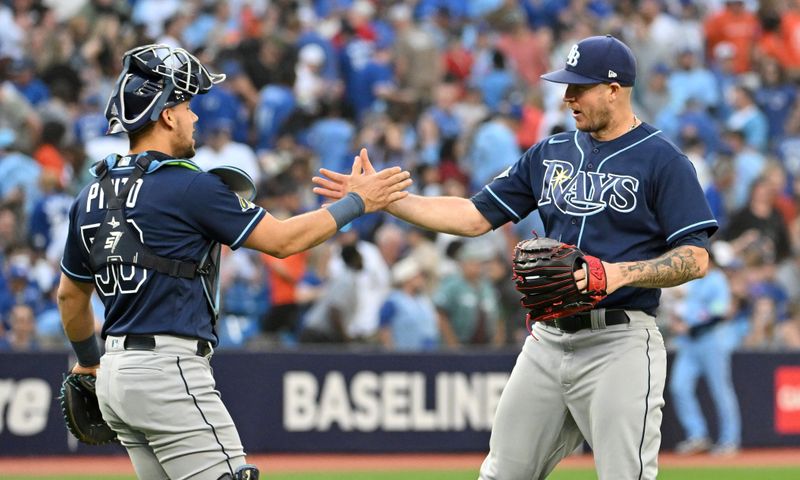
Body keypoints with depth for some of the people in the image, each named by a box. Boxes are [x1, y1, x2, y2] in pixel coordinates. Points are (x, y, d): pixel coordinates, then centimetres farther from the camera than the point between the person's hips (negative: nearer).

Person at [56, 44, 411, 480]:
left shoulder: (92, 196, 12)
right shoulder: (189, 187, -12)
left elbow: (70, 294, 22)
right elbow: (283, 240, -6)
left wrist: (87, 361, 37)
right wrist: (356, 203, 5)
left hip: (114, 377, 9)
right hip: (168, 369, -9)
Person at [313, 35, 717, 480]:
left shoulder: (663, 160, -6)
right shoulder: (550, 154, 13)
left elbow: (696, 259, -11)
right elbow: (476, 217, 12)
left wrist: (621, 273, -24)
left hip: (619, 343, -7)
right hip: (549, 339, 7)